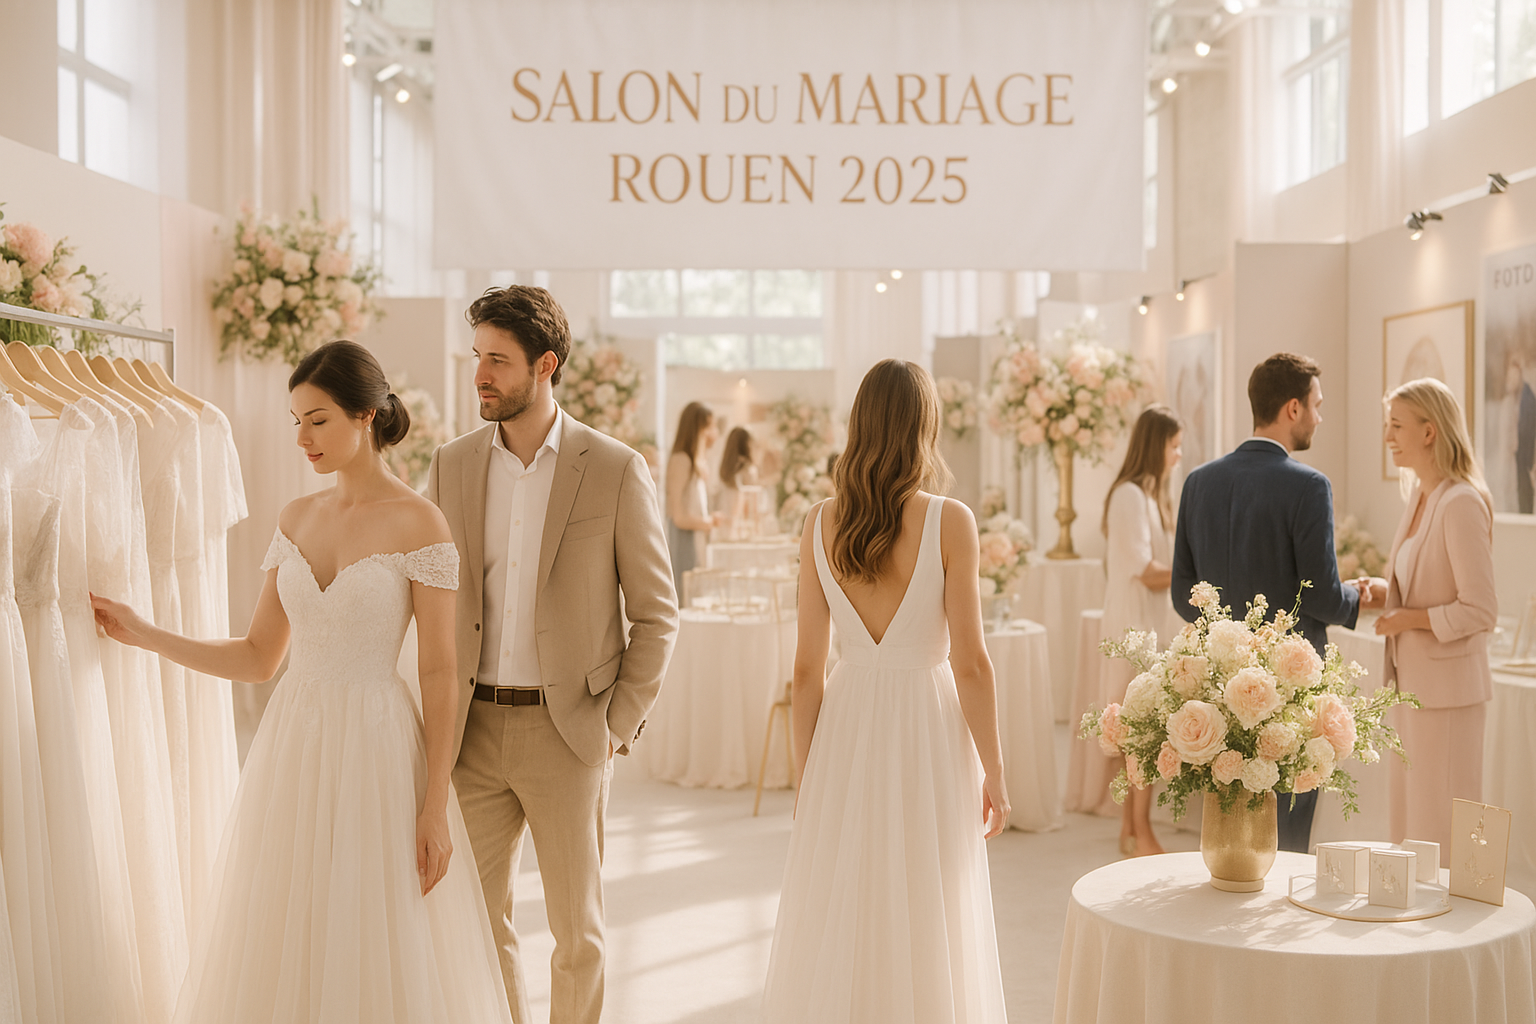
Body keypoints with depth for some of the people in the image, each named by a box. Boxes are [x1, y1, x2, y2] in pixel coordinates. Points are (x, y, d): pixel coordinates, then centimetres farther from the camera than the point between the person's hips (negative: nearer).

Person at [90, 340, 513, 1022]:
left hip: (377, 752, -6)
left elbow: (440, 674, -10)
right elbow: (258, 658, 10)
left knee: (381, 958, 3)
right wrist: (144, 634, 1)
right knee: (282, 959, 12)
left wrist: (436, 808, -13)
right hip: (293, 747, 6)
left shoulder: (419, 524, -10)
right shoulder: (296, 520, 8)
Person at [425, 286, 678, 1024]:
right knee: (478, 921, 10)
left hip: (567, 732, -3)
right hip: (473, 731, 3)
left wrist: (620, 727, -6)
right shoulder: (451, 466, 4)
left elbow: (655, 612, -2)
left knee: (576, 931, 8)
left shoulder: (616, 470, -7)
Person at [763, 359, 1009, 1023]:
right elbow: (970, 662, -11)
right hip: (928, 727, -3)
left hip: (847, 728, 3)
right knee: (929, 930, 9)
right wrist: (993, 772, 0)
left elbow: (807, 667, 1)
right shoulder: (949, 522, -11)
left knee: (837, 931, 13)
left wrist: (806, 775, 10)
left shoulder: (820, 525, -2)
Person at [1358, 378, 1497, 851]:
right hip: (1413, 683, 9)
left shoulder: (1462, 503, -18)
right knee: (1408, 818, 15)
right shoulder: (1419, 495, 10)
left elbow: (1480, 611, -20)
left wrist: (1407, 619, -15)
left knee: (1442, 830, 0)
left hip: (1447, 688, -9)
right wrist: (1385, 591, 4)